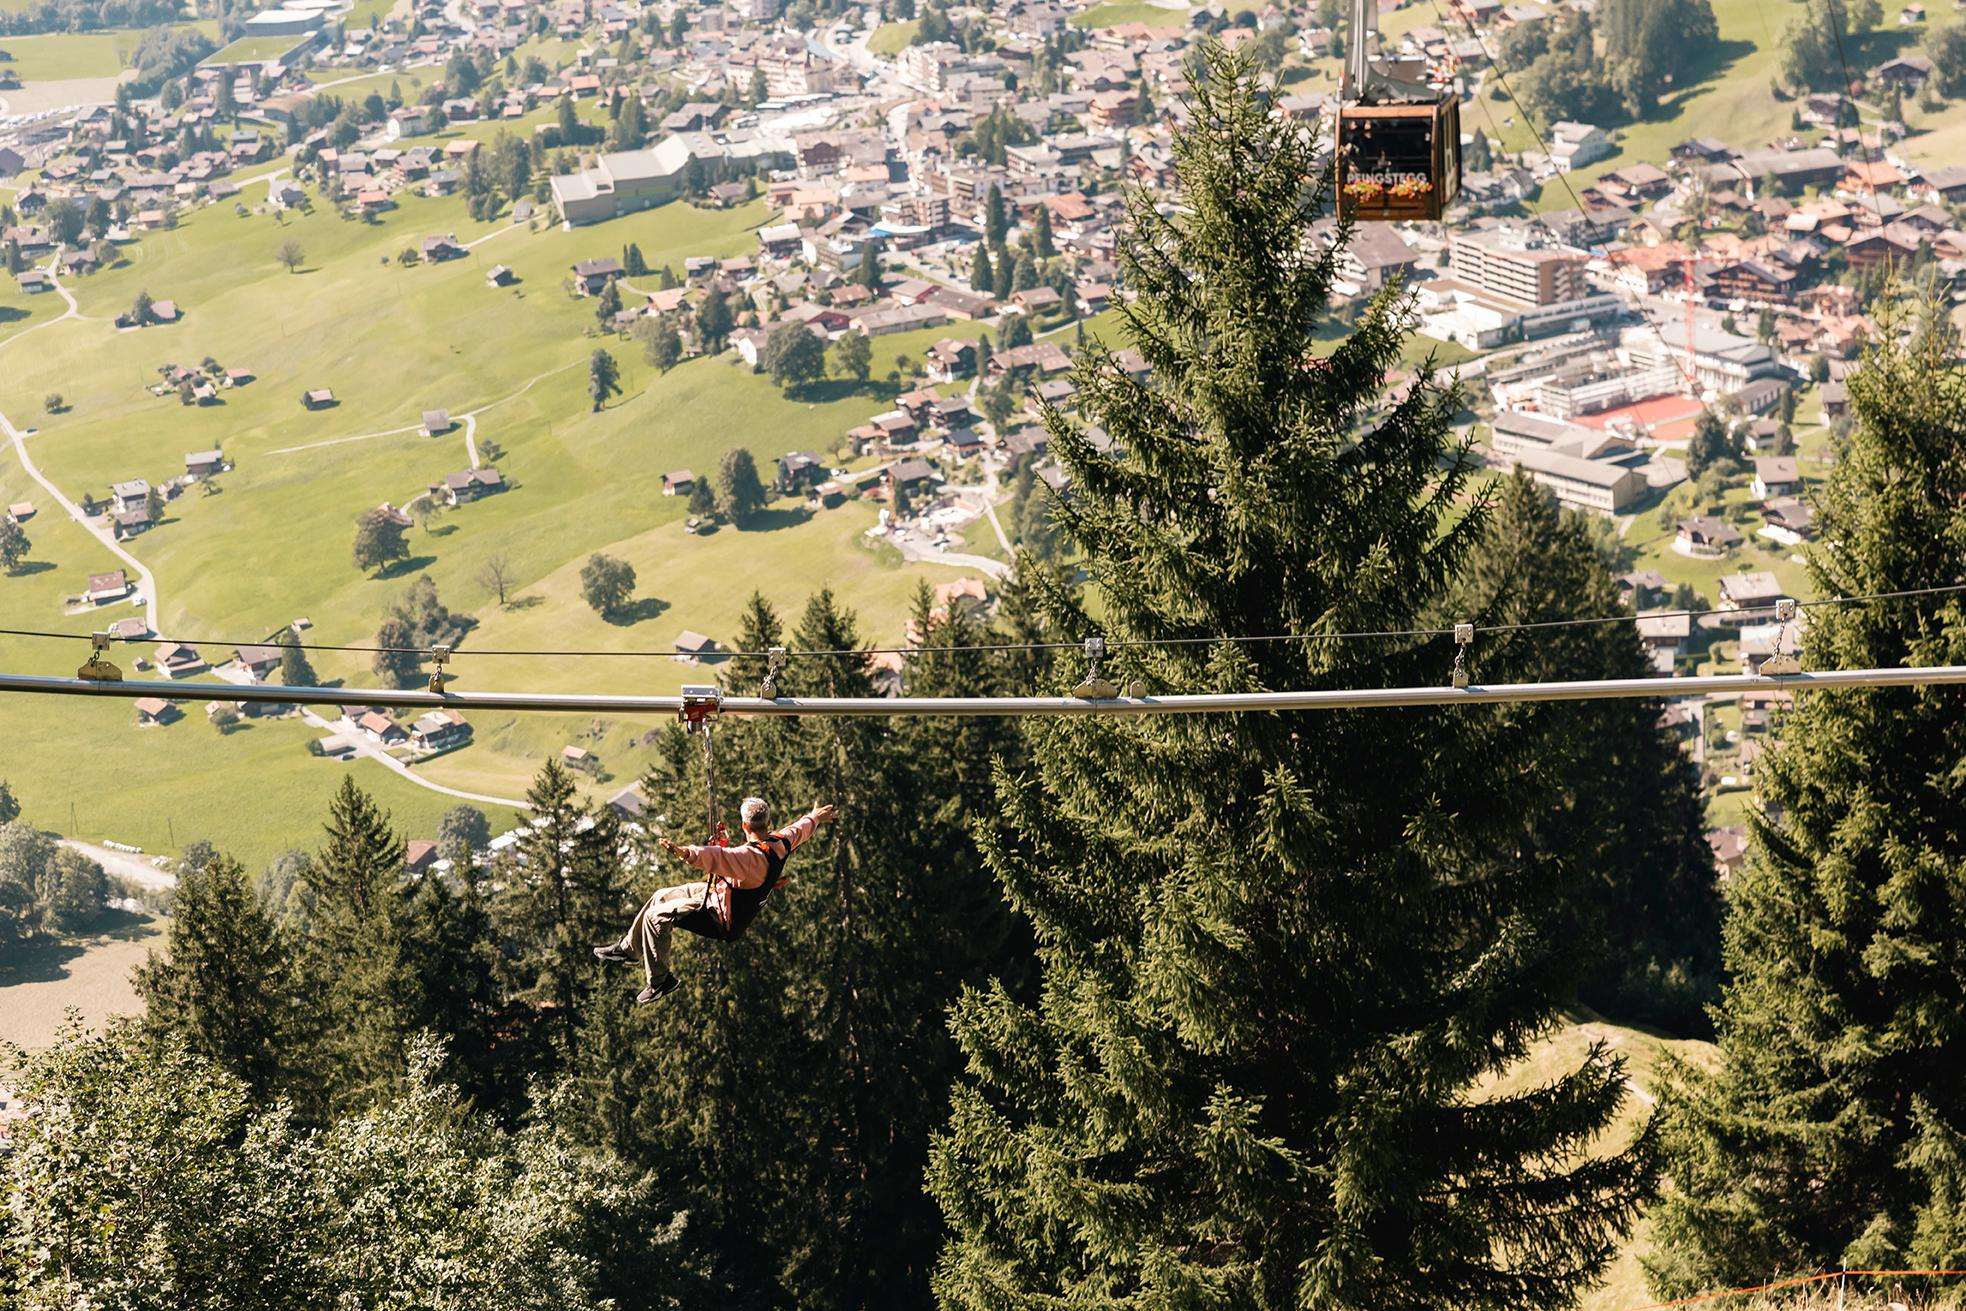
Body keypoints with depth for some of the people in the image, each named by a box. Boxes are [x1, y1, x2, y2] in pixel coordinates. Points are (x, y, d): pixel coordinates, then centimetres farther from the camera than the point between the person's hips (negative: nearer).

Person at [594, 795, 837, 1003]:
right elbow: (800, 828, 14)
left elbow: (718, 857, -55)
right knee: (661, 897, 18)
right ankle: (628, 948, 35)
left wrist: (685, 852, -69)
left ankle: (660, 980, 0)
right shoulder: (781, 843, -9)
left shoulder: (753, 856, -37)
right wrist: (815, 817, 36)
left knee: (656, 916, -14)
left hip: (724, 920, -10)